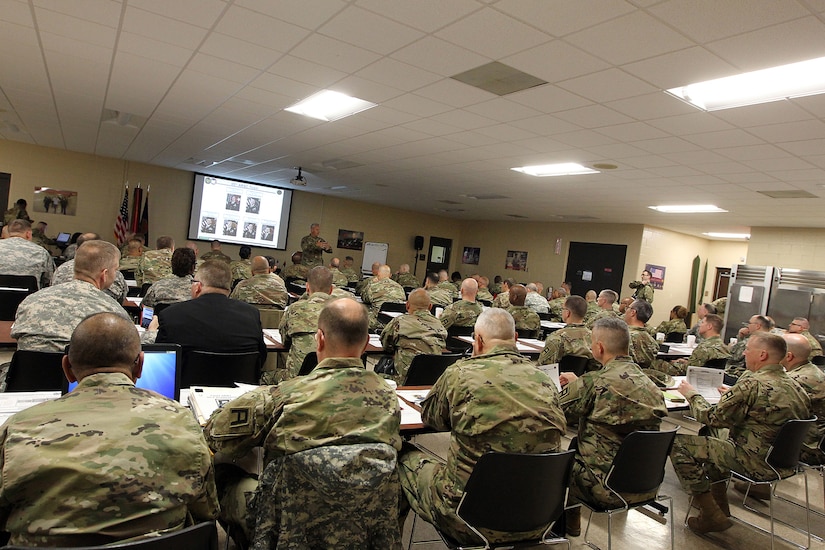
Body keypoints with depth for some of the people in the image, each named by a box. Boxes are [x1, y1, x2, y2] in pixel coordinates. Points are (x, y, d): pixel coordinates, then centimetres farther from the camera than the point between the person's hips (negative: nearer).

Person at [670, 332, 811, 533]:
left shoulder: (753, 383, -24)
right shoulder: (793, 385, 3)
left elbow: (713, 417, -19)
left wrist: (692, 394, -3)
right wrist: (732, 394, 21)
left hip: (756, 463, -9)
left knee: (678, 444, -5)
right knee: (715, 434, 30)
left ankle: (712, 515, 1)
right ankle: (718, 501, 35)